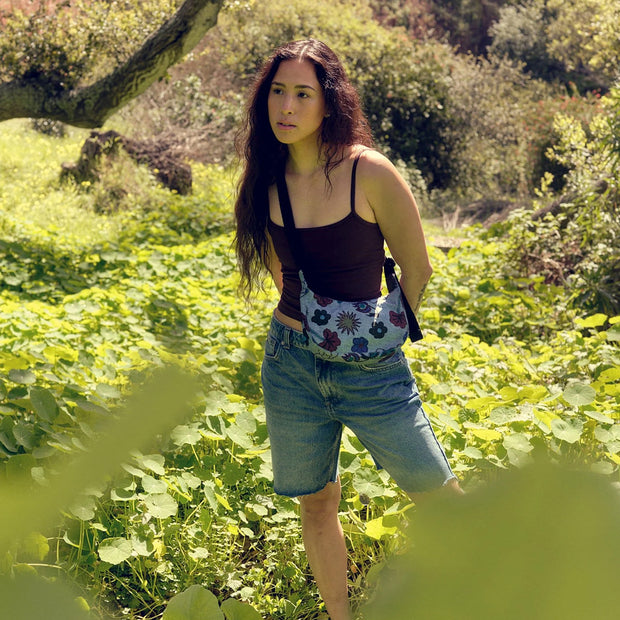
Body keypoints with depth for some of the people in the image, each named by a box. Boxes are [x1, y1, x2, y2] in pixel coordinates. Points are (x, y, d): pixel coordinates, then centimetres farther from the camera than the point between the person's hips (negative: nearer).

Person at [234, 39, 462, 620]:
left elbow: (416, 269, -5)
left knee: (440, 497, 7)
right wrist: (307, 323, 13)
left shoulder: (369, 173, -15)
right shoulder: (265, 178, -1)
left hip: (369, 368, -3)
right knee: (315, 505, 14)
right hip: (290, 363, 4)